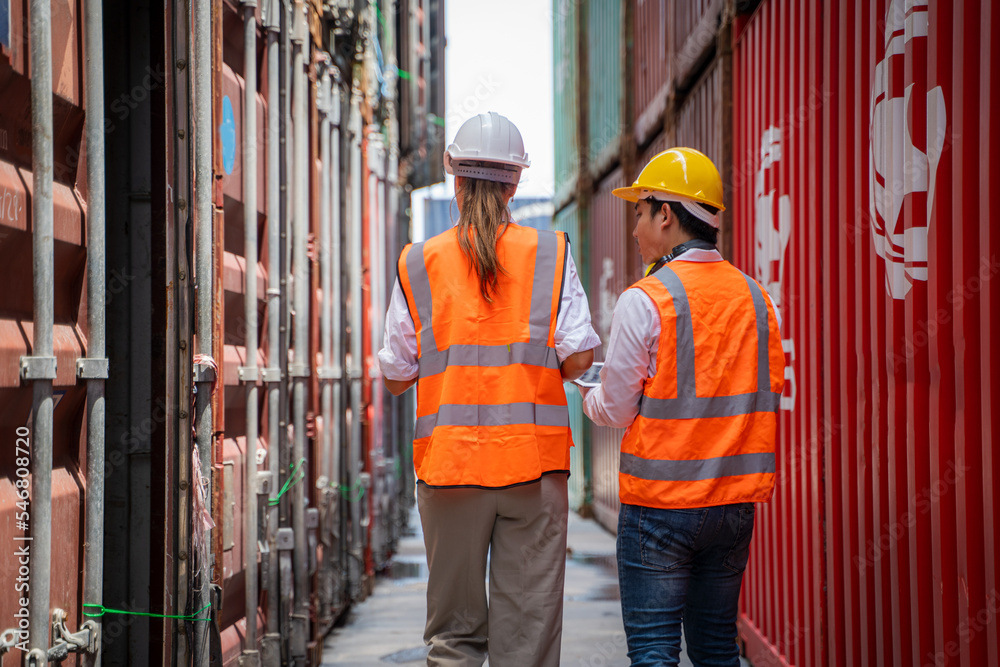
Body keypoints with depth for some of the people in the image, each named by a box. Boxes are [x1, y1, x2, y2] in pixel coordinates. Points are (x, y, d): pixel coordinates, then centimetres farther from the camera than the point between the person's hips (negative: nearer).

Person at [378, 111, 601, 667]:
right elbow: (579, 357, -4)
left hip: (449, 460, 1)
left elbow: (395, 377, 4)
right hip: (534, 462, 0)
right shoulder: (551, 255, 0)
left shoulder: (418, 264, 1)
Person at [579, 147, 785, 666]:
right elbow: (767, 397, 12)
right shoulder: (754, 296, 6)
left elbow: (615, 411, -7)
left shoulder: (645, 300, -11)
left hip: (660, 504, -6)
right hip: (736, 500, 6)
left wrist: (591, 399, 15)